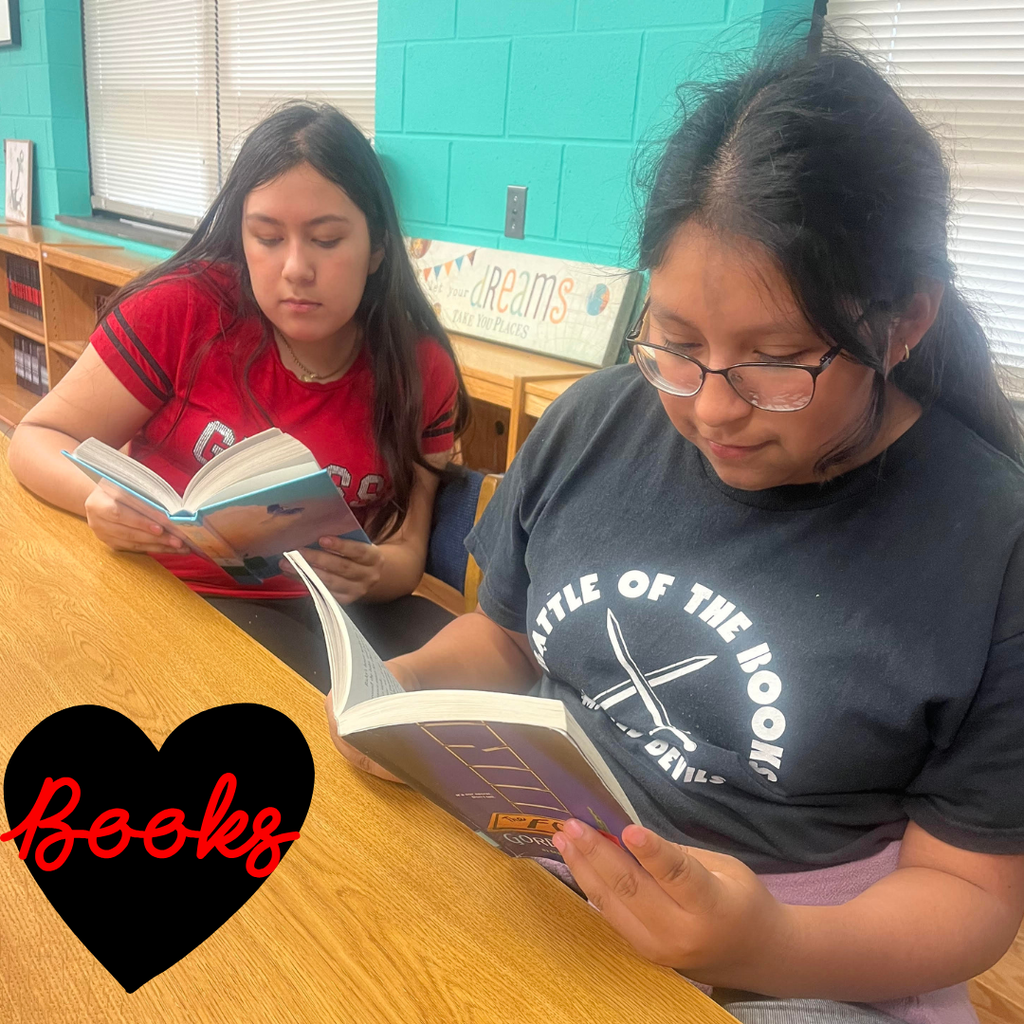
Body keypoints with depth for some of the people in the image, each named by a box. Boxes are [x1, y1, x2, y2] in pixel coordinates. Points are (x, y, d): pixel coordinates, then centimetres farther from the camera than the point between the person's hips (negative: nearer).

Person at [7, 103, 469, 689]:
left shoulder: (422, 372, -3)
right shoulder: (181, 310, -9)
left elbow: (405, 551, 3)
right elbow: (38, 439, -1)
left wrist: (372, 574, -22)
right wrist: (104, 498, -24)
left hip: (322, 616, 4)